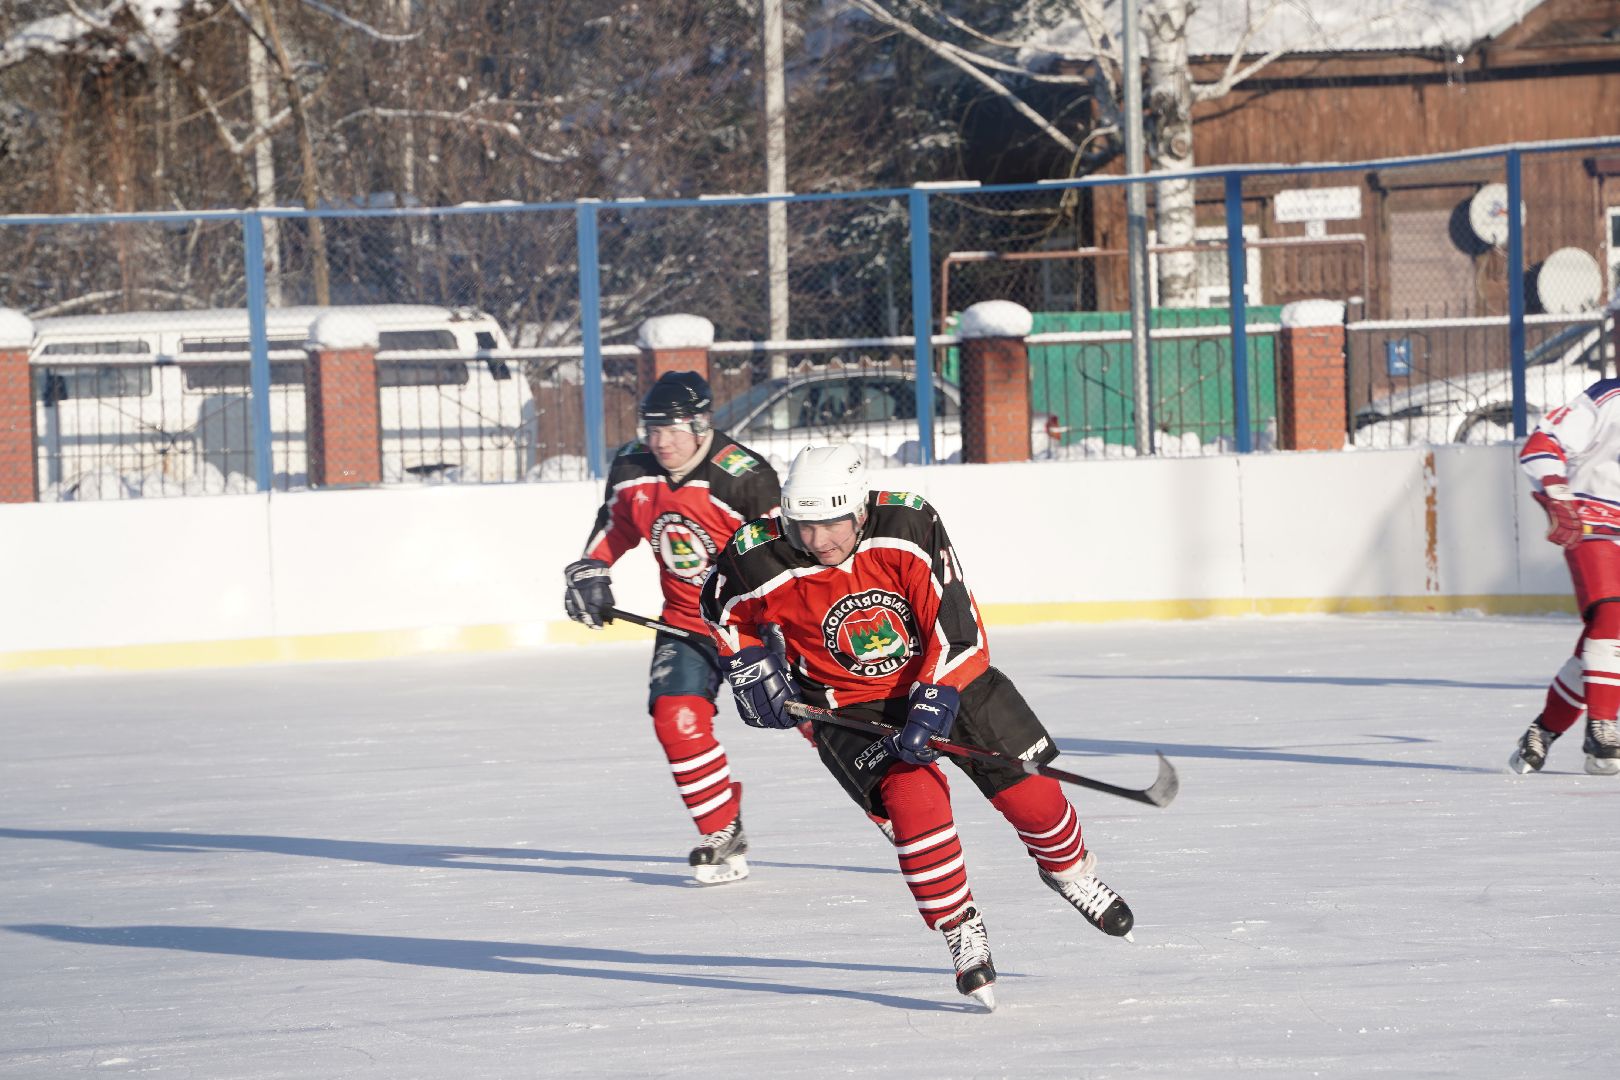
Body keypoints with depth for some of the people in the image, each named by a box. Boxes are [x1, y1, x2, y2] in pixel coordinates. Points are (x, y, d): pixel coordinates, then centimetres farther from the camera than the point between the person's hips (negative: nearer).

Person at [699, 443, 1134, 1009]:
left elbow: (956, 624, -24)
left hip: (947, 676, 1)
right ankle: (963, 935, -12)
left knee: (1029, 791, -1)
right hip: (847, 704, -1)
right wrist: (748, 666, -7)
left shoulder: (909, 526, -25)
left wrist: (931, 707, -32)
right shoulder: (759, 562, -20)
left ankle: (1070, 870, 33)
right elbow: (723, 607, 5)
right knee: (914, 798, -26)